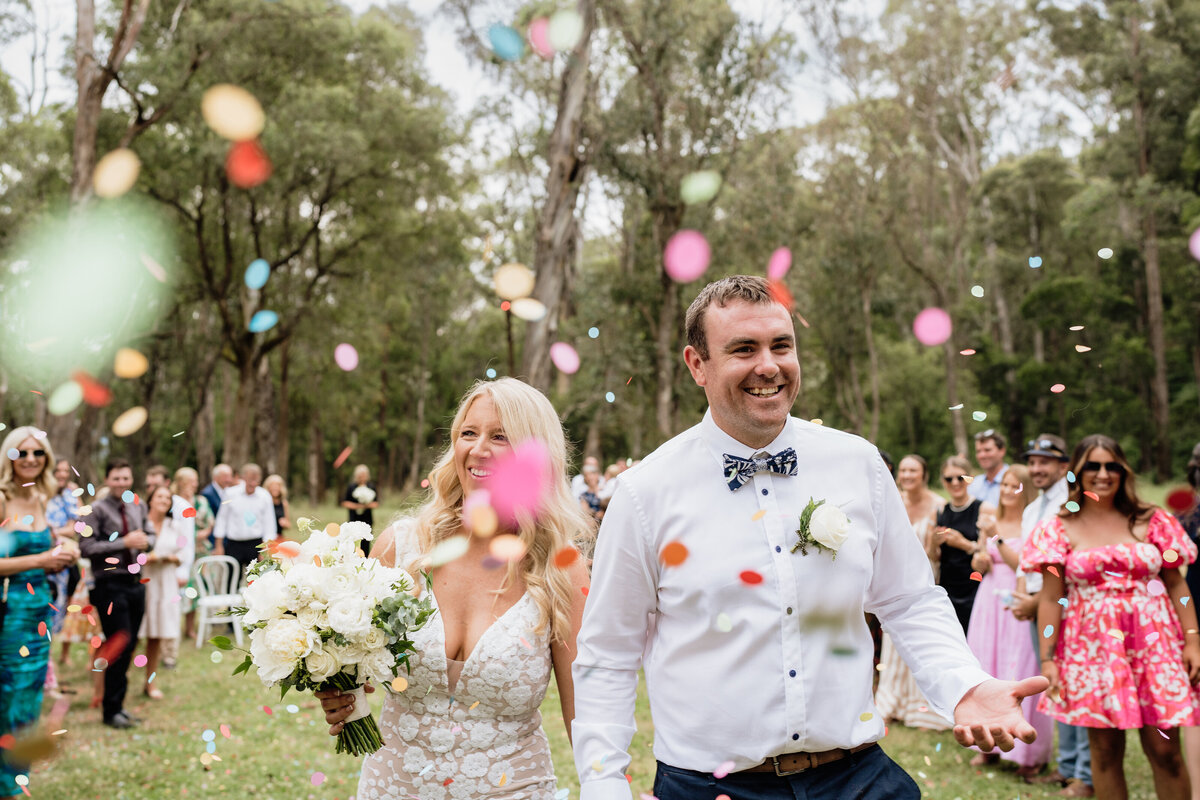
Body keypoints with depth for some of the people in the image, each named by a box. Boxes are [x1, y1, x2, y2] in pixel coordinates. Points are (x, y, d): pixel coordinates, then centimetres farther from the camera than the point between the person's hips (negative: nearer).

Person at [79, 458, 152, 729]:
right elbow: (86, 547, -15)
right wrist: (124, 543, -18)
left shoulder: (138, 507, 12)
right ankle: (112, 711, 6)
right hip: (110, 585, -6)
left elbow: (149, 538, 20)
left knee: (129, 645, 12)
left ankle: (118, 704, 25)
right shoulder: (97, 509, -8)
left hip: (135, 582, 6)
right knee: (119, 646, -7)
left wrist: (145, 541, -3)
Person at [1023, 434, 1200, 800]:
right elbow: (1050, 598, 1)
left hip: (1153, 643, 1)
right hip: (1094, 646, -1)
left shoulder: (1152, 521, 6)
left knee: (1165, 750, 0)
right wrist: (1047, 659, -3)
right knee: (1105, 751, 4)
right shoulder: (1061, 529, 2)